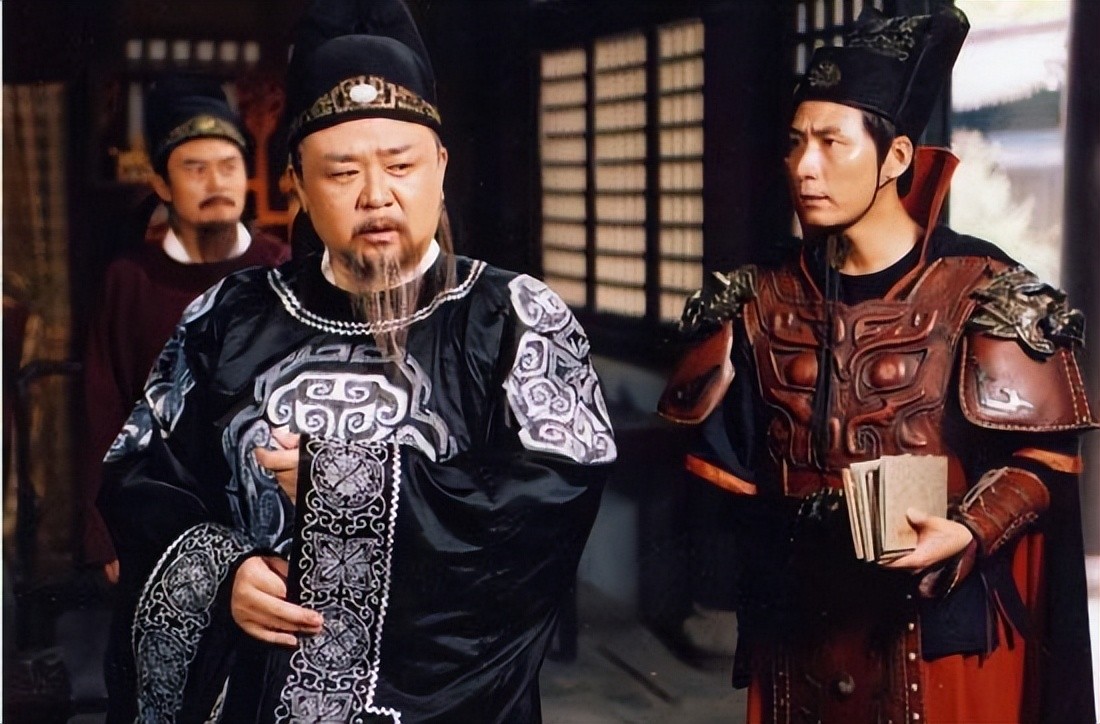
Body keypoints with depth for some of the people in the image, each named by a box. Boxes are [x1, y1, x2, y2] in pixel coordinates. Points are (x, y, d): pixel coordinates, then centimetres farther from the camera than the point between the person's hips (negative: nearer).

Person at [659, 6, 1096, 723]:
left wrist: (968, 534, -24)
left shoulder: (979, 290, -9)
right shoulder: (766, 300, 5)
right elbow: (722, 453, 10)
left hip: (943, 620, -4)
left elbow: (1041, 455, -10)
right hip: (798, 616, 4)